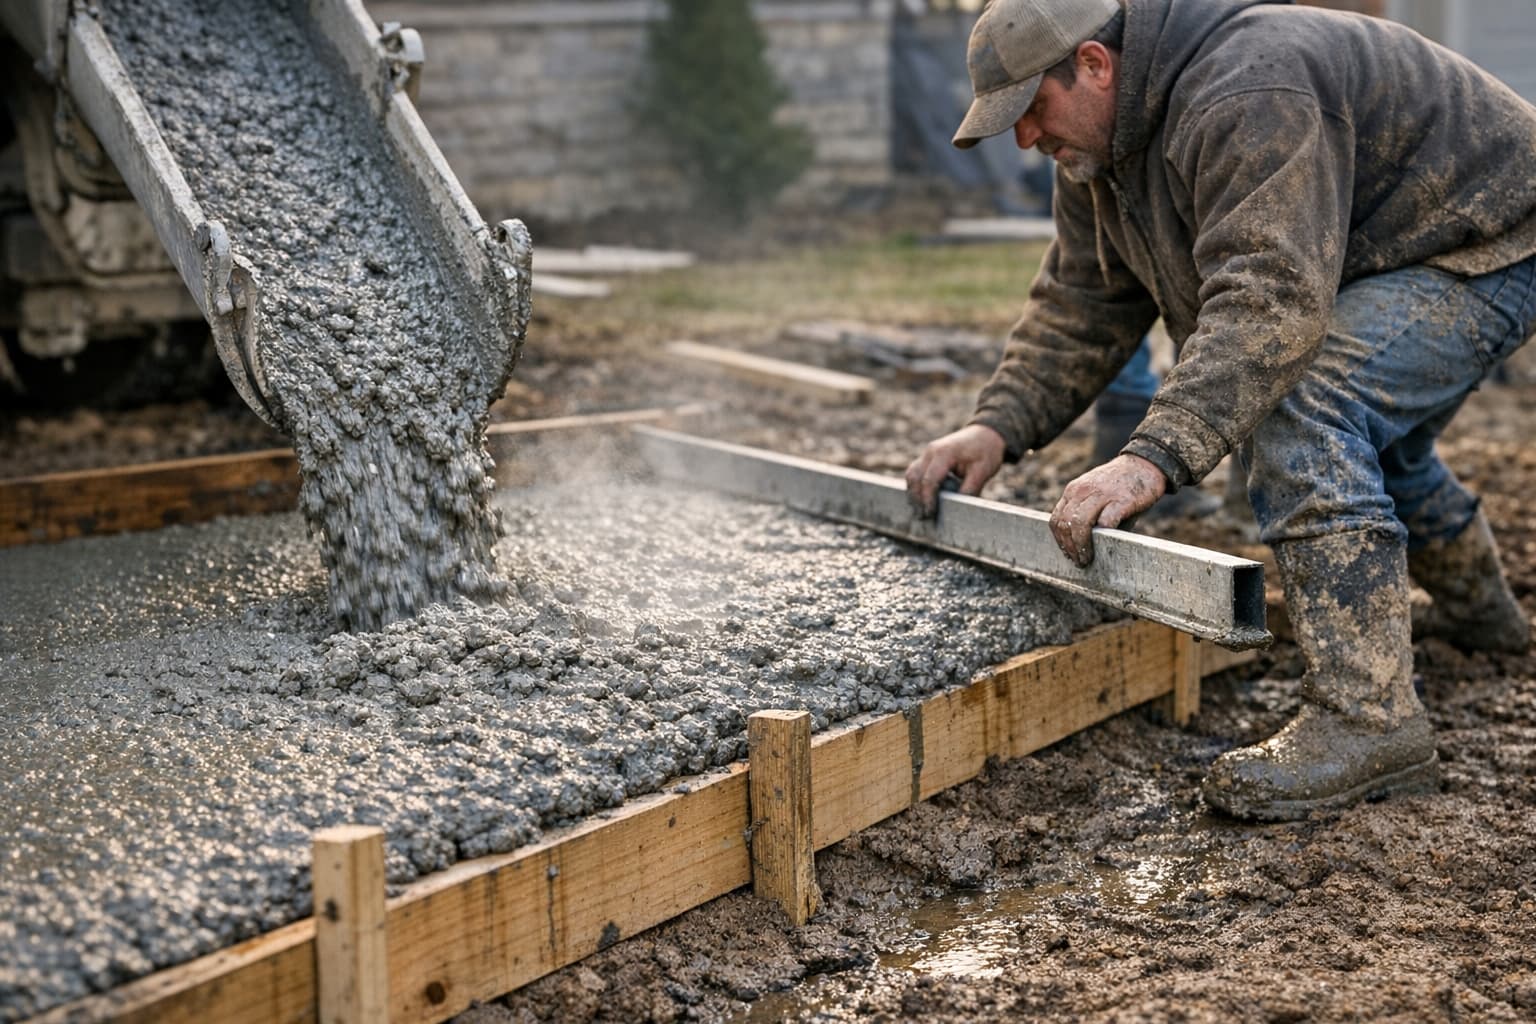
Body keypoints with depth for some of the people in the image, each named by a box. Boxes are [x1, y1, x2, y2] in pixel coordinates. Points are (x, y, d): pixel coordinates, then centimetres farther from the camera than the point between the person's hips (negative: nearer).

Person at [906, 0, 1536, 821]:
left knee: (1303, 409, -29)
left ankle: (1369, 717, -30)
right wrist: (998, 425, -9)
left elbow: (1271, 298, -43)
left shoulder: (1247, 101, -33)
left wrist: (1155, 458, -52)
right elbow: (1080, 305, 5)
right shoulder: (1101, 147, 1)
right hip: (1382, 263, 11)